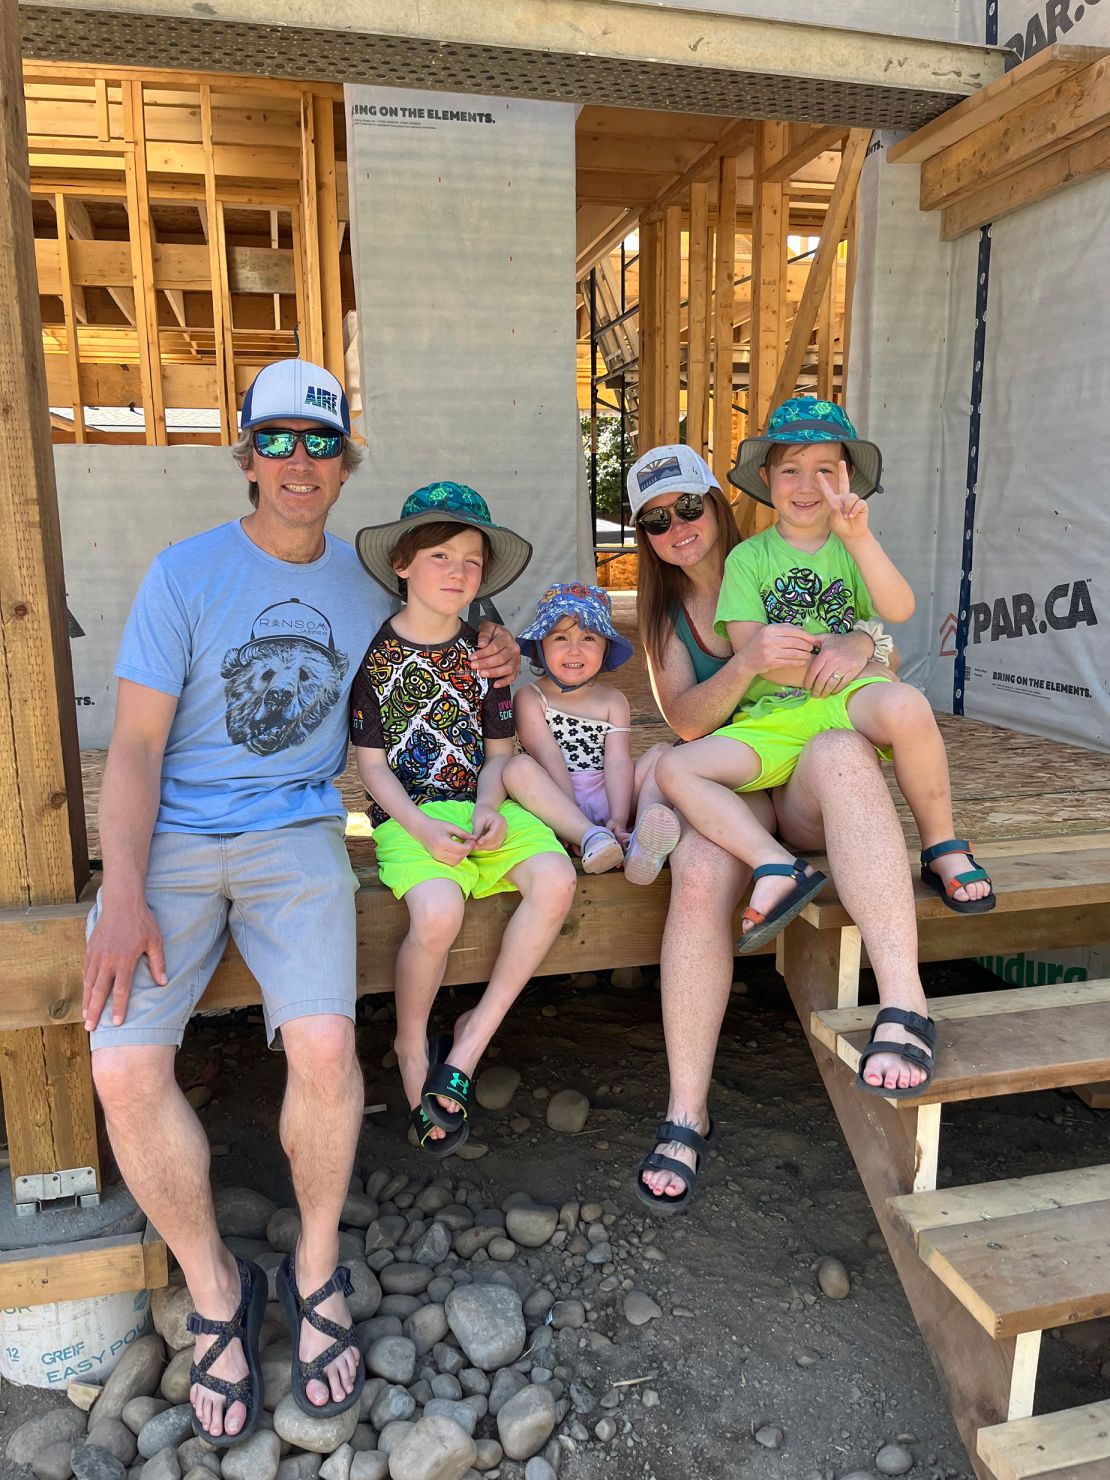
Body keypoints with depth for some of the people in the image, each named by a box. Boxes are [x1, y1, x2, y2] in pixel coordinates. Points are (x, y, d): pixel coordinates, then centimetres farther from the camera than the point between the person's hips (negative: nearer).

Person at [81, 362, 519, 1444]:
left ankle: (316, 1271, 6)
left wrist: (484, 665, 7)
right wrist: (123, 893, -16)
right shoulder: (186, 574, 0)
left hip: (296, 835, 1)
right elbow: (135, 748, -4)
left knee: (324, 1044, -24)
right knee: (124, 1071, -20)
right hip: (172, 838, 0)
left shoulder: (365, 583, 11)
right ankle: (215, 1288, 8)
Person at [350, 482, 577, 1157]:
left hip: (482, 806, 4)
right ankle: (412, 1045, 0)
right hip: (407, 814, -4)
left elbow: (499, 749, 11)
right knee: (439, 911, -33)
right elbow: (372, 763, -1)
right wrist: (421, 826, -17)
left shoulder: (484, 650, 11)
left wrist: (488, 810, -10)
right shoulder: (373, 652, 0)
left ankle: (475, 1032, -8)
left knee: (556, 879, -26)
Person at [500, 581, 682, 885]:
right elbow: (550, 759, -9)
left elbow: (618, 761, -4)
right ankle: (590, 838, -44)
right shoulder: (530, 697, 3)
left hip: (606, 797, 3)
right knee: (518, 768, -28)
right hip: (556, 805, -3)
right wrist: (578, 818, -21)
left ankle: (642, 844, -42)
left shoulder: (612, 700, 11)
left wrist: (618, 820, -21)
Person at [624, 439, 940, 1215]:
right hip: (730, 790, 1)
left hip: (808, 788, -1)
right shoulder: (664, 615, 12)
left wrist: (861, 645, -19)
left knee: (839, 749, -38)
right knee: (699, 877, -33)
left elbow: (888, 661, 6)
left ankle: (904, 1001, -45)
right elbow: (686, 719, -4)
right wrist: (748, 664, -23)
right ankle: (687, 1113, -23)